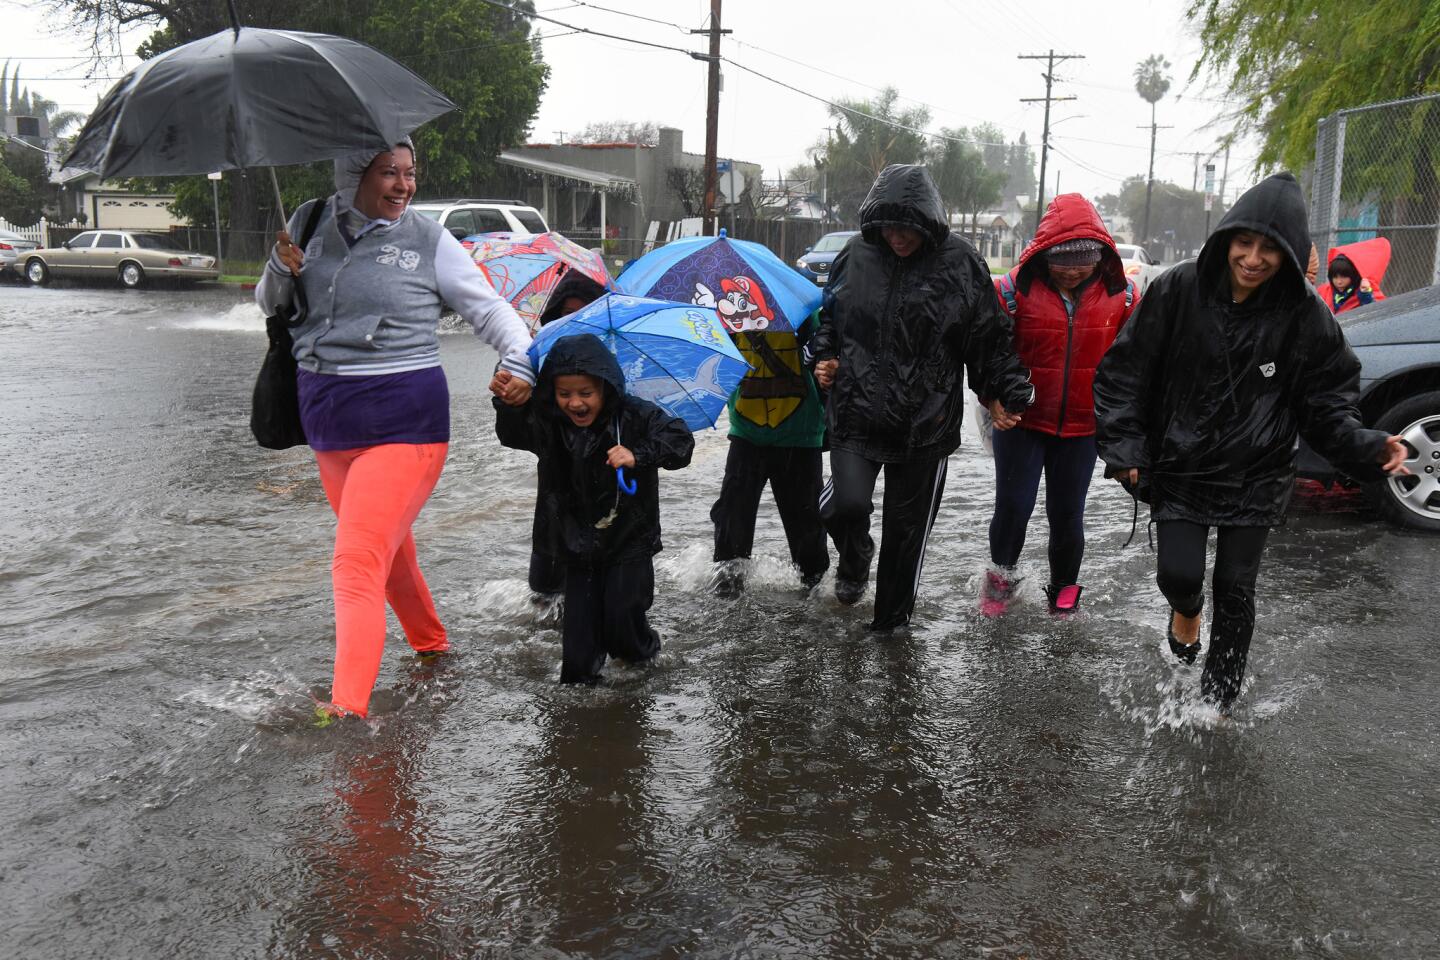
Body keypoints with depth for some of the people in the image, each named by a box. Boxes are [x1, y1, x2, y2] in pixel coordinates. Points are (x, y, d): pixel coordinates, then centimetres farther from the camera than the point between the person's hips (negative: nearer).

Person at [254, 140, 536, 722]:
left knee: (357, 562, -15)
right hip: (326, 415, 5)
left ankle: (348, 706, -16)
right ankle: (430, 642, 42)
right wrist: (282, 270, -5)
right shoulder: (311, 224, 8)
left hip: (403, 419, -5)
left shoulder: (429, 241, -2)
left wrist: (520, 360, -16)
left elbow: (487, 307, 1)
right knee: (388, 544, 20)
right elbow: (270, 305, 17)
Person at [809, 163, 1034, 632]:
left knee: (907, 525, 9)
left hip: (926, 422, -1)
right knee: (847, 504, -15)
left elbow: (990, 340, 3)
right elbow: (829, 315, 17)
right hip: (856, 412, 1)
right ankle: (854, 559, 23)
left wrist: (1002, 393, -1)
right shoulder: (856, 255, 1)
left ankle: (892, 619, 30)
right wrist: (823, 357, 2)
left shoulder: (960, 263, -4)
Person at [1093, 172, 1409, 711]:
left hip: (1256, 479, 0)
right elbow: (1126, 371, -6)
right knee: (1178, 574, -6)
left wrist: (1367, 447, -22)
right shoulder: (1178, 291, -12)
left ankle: (1219, 702, 29)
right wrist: (1123, 446, -13)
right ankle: (1187, 609, 34)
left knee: (1235, 591, 7)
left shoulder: (1306, 315, -10)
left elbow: (1328, 402, -4)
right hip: (1179, 469, 0)